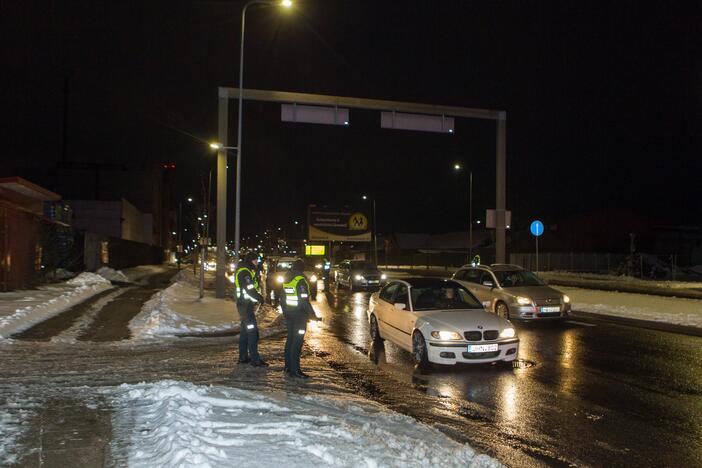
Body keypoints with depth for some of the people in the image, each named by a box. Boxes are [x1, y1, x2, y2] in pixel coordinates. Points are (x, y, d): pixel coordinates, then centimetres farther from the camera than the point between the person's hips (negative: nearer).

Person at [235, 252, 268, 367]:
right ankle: (255, 359, -11)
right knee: (252, 332, -11)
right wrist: (260, 298, -12)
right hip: (246, 305, -11)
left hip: (247, 305, 11)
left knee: (245, 331, 15)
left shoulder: (248, 271, 18)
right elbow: (249, 289, -23)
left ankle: (243, 357, 22)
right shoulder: (244, 272, -15)